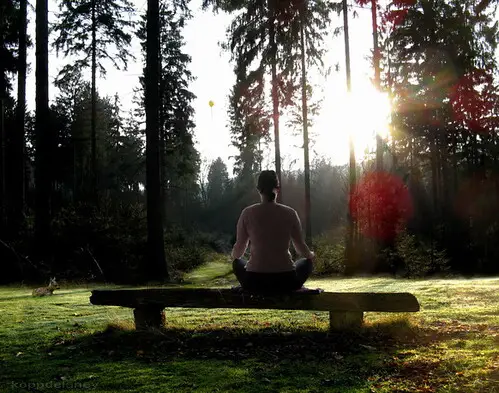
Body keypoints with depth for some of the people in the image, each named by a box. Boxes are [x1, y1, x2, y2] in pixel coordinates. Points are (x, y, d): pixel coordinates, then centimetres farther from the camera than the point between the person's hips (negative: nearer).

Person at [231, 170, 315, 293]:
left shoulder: (247, 213, -4)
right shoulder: (290, 213, -3)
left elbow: (238, 250, 4)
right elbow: (301, 248, 6)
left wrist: (233, 256, 29)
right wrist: (311, 255, 30)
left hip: (255, 281, 0)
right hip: (285, 281, 0)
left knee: (237, 263, 33)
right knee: (307, 262, 30)